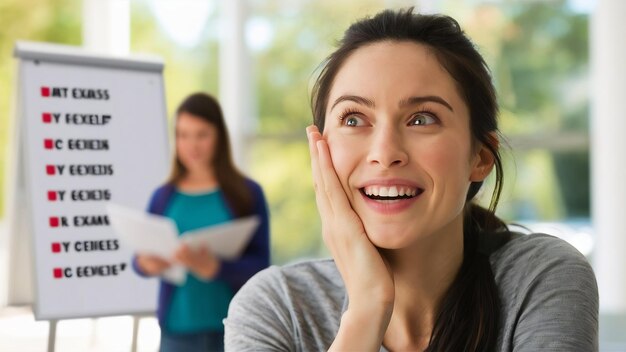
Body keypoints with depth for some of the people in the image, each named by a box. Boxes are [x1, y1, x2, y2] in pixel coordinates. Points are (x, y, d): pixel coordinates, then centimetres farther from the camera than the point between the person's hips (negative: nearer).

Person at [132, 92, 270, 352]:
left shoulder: (247, 193, 1)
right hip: (177, 330, 2)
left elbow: (259, 266, -6)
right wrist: (146, 264, -13)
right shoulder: (163, 196, 8)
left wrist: (212, 266, -24)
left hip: (232, 330, -2)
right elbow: (141, 254, 11)